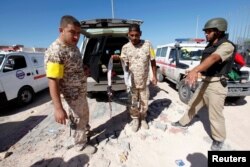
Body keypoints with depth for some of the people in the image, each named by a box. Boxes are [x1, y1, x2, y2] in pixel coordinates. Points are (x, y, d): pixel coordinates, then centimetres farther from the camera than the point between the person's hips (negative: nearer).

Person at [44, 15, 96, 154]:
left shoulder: (73, 46, 2)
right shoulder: (55, 51, -27)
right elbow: (53, 81, -29)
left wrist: (85, 69, -4)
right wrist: (58, 108, -31)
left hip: (81, 92, 9)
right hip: (72, 96, -9)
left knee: (85, 114, 28)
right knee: (78, 120, 12)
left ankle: (86, 130, 55)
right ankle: (80, 144, 37)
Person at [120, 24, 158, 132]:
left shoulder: (147, 44, -9)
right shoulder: (125, 47, -7)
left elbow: (153, 61, 0)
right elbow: (124, 64, -1)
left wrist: (154, 76, 0)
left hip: (144, 81, 0)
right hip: (132, 81, 0)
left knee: (144, 102, 15)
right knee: (133, 102, 14)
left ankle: (143, 118, 40)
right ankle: (135, 119, 38)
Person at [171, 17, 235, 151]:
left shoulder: (227, 46, -17)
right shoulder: (210, 46, 11)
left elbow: (213, 59, -37)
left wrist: (195, 70, -53)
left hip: (217, 86, -8)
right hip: (205, 82, 8)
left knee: (215, 115, 4)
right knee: (193, 105, 18)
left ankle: (219, 139, 27)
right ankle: (183, 123, 37)